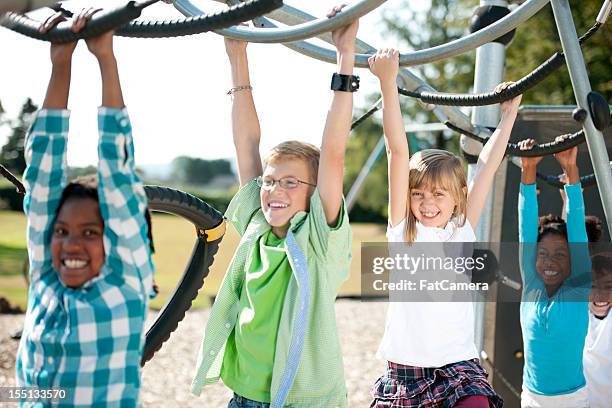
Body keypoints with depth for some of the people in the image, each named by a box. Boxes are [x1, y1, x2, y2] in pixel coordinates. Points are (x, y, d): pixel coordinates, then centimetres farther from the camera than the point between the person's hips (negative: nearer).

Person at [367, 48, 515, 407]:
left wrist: (509, 114, 22)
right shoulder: (402, 230, 3)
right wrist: (388, 82, -6)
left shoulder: (464, 230, 7)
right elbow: (398, 151, -3)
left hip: (459, 369, 0)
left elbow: (487, 166, 13)